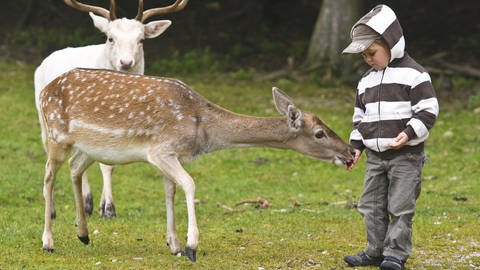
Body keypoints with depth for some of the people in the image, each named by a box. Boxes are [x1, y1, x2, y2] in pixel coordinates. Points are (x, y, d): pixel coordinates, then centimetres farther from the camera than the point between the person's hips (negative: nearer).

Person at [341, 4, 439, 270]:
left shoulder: (413, 74, -8)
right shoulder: (366, 81, 14)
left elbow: (427, 110, -11)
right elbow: (360, 117, 21)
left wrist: (409, 133, -23)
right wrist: (356, 146, 11)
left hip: (406, 156, -7)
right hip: (375, 156, 7)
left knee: (400, 207, -4)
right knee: (372, 205, 8)